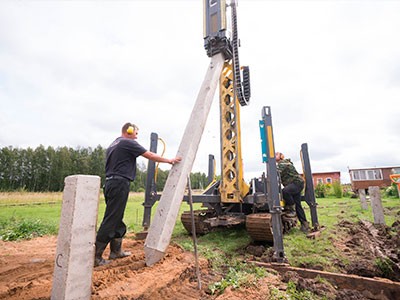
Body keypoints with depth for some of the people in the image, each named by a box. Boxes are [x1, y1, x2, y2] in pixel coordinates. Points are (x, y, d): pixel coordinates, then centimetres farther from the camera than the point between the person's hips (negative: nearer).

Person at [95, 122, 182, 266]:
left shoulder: (113, 145, 22)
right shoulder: (128, 143, -6)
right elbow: (150, 156, -7)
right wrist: (169, 160, 2)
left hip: (110, 183, 10)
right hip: (120, 184, -10)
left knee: (117, 219, 15)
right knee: (110, 221, -5)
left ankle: (116, 251, 24)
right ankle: (96, 256, 1)